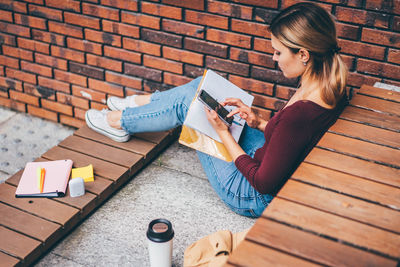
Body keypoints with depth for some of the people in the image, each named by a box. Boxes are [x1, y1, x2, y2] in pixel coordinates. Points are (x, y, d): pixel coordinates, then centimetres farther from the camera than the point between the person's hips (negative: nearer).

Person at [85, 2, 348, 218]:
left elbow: (264, 183, -27)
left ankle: (118, 121, 25)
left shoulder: (300, 113, -37)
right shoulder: (333, 87, -10)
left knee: (185, 102, -2)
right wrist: (260, 123, -2)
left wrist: (223, 133, -16)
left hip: (252, 197, -8)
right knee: (201, 85, 8)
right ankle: (137, 103, 34)